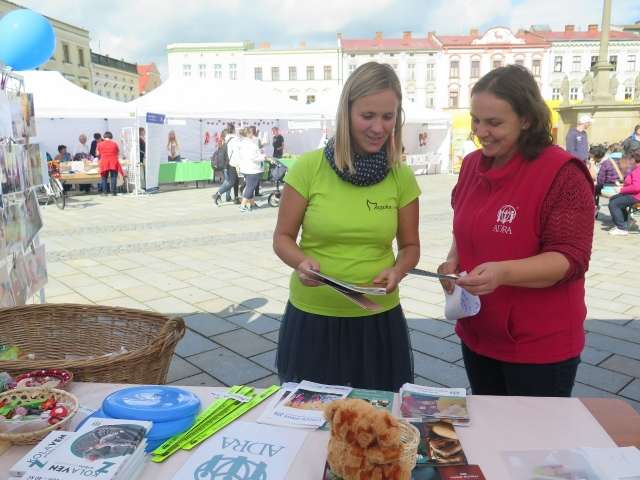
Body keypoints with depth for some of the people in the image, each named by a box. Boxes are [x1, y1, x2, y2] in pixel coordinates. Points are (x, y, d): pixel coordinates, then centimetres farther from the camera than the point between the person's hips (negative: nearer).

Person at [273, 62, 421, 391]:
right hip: (312, 318, -1)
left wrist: (397, 271, -14)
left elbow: (410, 245, 7)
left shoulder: (402, 177, -3)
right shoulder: (309, 167, -10)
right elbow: (282, 237, -2)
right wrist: (301, 262, -21)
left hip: (378, 320, 2)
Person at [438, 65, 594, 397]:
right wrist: (454, 261, -3)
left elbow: (569, 259, -19)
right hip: (476, 336, 6)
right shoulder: (473, 165, 3)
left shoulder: (562, 174, -17)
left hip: (539, 345, -6)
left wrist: (502, 273, -35)